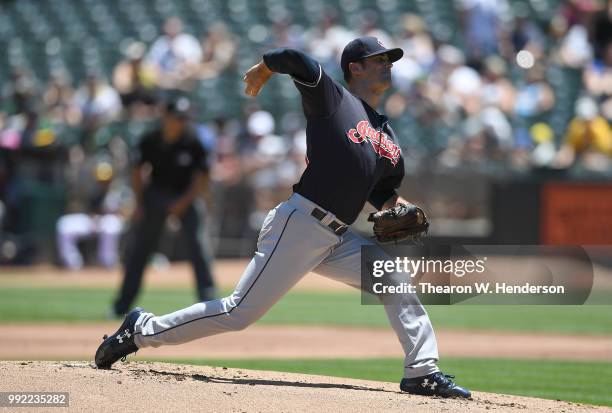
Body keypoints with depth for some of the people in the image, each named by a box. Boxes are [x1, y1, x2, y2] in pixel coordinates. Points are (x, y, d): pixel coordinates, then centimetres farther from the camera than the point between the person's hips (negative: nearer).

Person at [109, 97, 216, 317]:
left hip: (185, 197, -3)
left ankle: (208, 296, -18)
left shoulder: (193, 144, -16)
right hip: (155, 194, 3)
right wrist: (139, 203, -2)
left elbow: (202, 178, -10)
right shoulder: (149, 141, -9)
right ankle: (122, 305, 15)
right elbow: (137, 171, 4)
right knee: (138, 247, 6)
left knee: (195, 240, -21)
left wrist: (183, 203, -18)